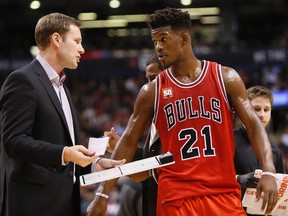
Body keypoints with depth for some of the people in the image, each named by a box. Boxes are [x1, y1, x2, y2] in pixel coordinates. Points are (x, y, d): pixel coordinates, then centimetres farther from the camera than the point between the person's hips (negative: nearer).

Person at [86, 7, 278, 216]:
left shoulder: (225, 78, 4)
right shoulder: (152, 91, 6)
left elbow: (254, 125, 0)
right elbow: (129, 142, 8)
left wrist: (269, 171, -16)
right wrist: (103, 194, 3)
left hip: (223, 193, 0)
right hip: (176, 198, 0)